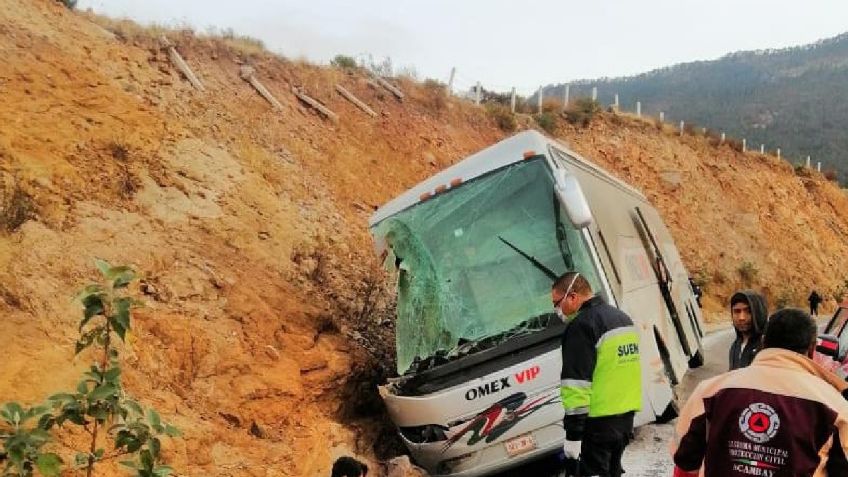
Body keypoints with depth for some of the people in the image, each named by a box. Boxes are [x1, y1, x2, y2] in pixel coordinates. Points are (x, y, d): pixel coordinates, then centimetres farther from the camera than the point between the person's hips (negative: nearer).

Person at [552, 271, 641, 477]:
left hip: (600, 420, -9)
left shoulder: (581, 326, -17)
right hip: (626, 414, 9)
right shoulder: (622, 317, 14)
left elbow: (577, 384, -21)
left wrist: (573, 435, -20)